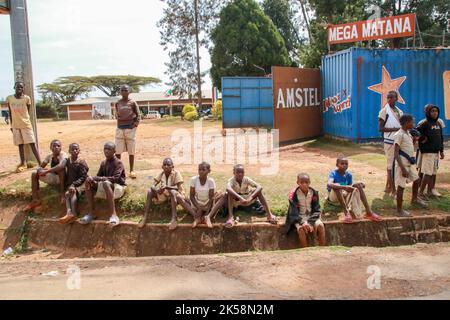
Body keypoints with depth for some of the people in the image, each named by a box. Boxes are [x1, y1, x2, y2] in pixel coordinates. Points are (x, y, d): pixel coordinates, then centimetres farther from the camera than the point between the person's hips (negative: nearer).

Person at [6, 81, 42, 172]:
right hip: (16, 125, 3)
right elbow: (10, 112, 7)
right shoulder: (9, 98, 0)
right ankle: (23, 164, 20)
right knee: (20, 144, 11)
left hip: (26, 124, -3)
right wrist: (11, 125, 9)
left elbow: (28, 112, 1)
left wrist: (24, 120, 4)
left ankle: (40, 163, -8)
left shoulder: (27, 98, -6)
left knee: (32, 143, -6)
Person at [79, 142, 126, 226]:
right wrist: (93, 180, -18)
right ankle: (90, 213, -17)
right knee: (88, 182, -14)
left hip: (118, 187, -6)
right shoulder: (103, 163, 10)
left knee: (106, 183, -38)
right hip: (106, 188, 6)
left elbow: (115, 178, -25)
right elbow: (98, 177, 8)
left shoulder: (118, 163, -11)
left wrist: (95, 178, -30)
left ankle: (114, 215, -46)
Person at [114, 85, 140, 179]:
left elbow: (138, 114, 4)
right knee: (117, 151, 1)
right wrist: (119, 123, 4)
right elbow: (117, 115, 17)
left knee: (131, 151, 4)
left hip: (130, 128, -2)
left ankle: (132, 170, 13)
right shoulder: (117, 103, 9)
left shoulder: (132, 103, 1)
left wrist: (136, 123, -9)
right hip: (120, 128, 2)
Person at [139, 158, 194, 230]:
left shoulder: (176, 173, -17)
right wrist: (157, 190, -36)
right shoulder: (161, 174, -5)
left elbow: (179, 188, -25)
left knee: (172, 192, -39)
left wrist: (166, 187, -37)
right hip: (165, 194, 5)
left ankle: (174, 219, -40)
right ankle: (145, 218, -17)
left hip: (176, 194, -4)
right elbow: (152, 185, -12)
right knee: (150, 191, -18)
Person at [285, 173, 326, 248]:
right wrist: (303, 222, -28)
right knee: (301, 229, -32)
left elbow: (316, 210, -4)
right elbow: (294, 212, -14)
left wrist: (311, 222, -19)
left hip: (311, 216, 3)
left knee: (321, 226, -24)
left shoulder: (314, 193, -7)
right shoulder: (293, 194, -15)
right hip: (299, 218, -3)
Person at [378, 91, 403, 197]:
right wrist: (395, 129, -20)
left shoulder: (399, 111, 12)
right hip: (390, 142, -7)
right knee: (391, 166, -3)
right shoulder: (384, 111, -7)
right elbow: (380, 128, -12)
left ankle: (388, 187, 23)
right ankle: (393, 190, 3)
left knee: (393, 165, 12)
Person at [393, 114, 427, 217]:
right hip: (402, 164, -9)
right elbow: (396, 154, -22)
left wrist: (414, 139, 6)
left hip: (410, 163, 9)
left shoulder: (408, 134, 10)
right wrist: (403, 169, -26)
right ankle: (399, 209, 10)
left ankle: (414, 199, 46)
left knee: (416, 180, 23)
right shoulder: (399, 135, -17)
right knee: (401, 186, -1)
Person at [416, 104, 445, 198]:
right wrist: (423, 138, -13)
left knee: (433, 172, 13)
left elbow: (441, 138, 17)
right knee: (428, 173, -7)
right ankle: (420, 192, 1)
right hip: (427, 151, -7)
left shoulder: (439, 123, 11)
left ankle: (431, 190, 24)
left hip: (436, 151, 7)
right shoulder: (424, 123, -11)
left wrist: (441, 151, 16)